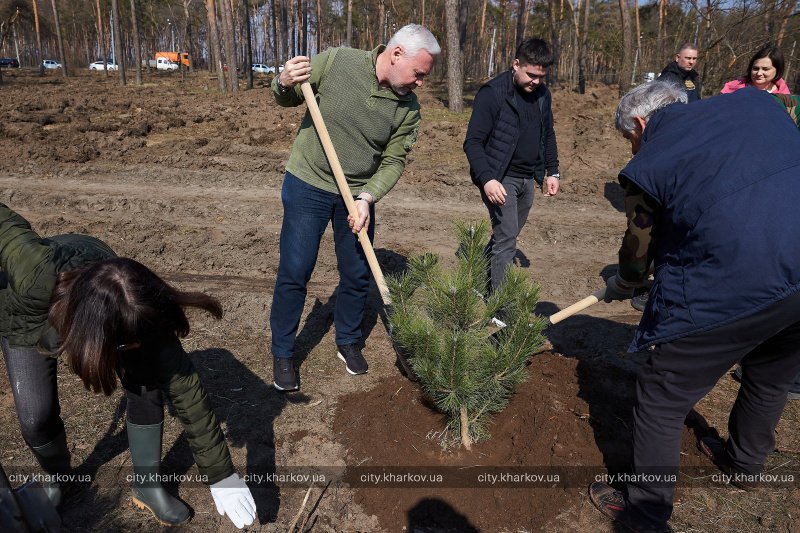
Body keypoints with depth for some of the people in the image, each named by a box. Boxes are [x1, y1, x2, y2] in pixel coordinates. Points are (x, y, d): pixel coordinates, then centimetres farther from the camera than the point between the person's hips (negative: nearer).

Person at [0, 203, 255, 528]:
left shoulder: (141, 313, -39)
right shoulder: (35, 278, -47)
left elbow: (184, 388, -34)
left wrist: (220, 474, -31)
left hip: (104, 320, 1)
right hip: (27, 321, 0)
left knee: (146, 387, -14)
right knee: (37, 415, -10)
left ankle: (147, 485, 9)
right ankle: (57, 480, 25)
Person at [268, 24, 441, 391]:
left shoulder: (408, 109, -8)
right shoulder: (335, 61, -13)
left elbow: (394, 162, -2)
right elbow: (288, 99, -1)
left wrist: (366, 198, -18)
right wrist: (284, 83, -25)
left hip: (360, 196, 3)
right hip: (308, 185, -2)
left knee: (357, 275, 9)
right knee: (294, 274, 1)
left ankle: (348, 343, 33)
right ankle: (282, 354, 20)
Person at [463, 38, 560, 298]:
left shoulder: (542, 93, 8)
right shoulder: (492, 93, -13)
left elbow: (548, 134, 21)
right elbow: (473, 142, -16)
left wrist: (552, 171, 15)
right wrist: (487, 179, -27)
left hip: (527, 179, 7)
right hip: (500, 180, -7)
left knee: (506, 236, 15)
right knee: (506, 240, -10)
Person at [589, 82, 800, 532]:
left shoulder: (648, 165, -2)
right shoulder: (757, 102, 10)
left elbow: (637, 250, 10)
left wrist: (621, 287, 31)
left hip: (728, 292, -6)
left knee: (662, 400, 11)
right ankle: (746, 464, 56)